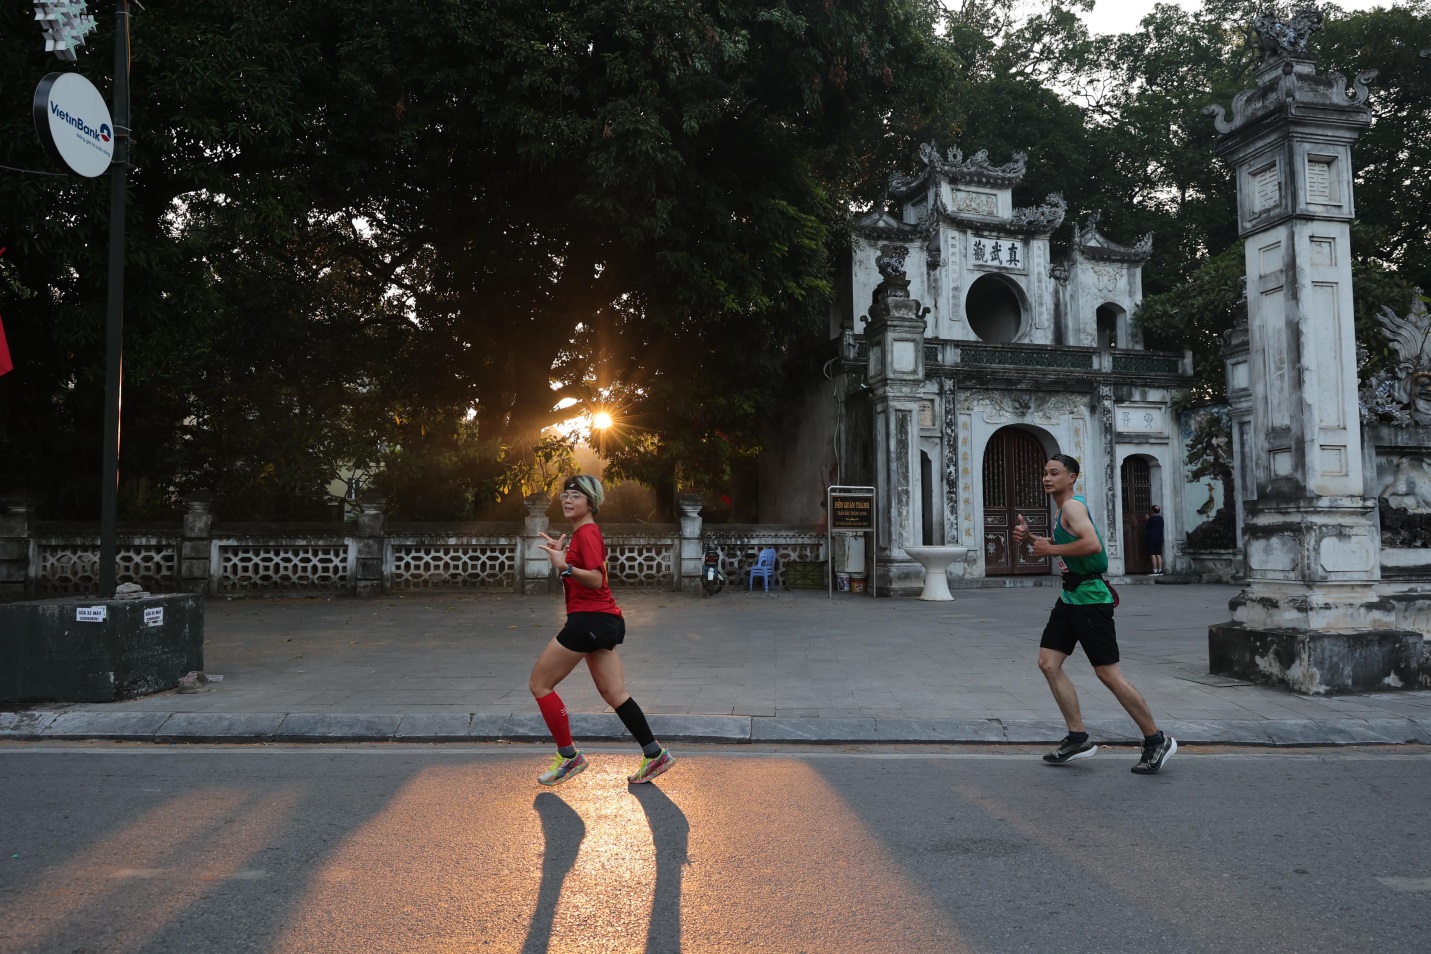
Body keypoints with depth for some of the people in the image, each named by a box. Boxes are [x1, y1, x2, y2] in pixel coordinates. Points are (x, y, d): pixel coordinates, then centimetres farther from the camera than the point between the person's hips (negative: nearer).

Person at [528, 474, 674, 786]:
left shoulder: (587, 532, -12)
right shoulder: (582, 532, 17)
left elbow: (596, 579, -23)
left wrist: (565, 567, -34)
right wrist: (561, 554, 21)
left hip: (590, 620, -10)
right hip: (604, 620, 10)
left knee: (539, 684, 0)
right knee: (614, 693, 12)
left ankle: (569, 757, 5)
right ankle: (654, 754, 14)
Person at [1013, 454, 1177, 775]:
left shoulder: (1073, 505, -15)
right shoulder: (1063, 510, 15)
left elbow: (1092, 544, -31)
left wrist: (1051, 549, -20)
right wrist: (1030, 537, 14)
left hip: (1090, 597, -10)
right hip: (1071, 596, 10)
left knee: (1108, 673, -4)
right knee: (1048, 663, 4)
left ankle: (1156, 741, 11)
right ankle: (1078, 738, 10)